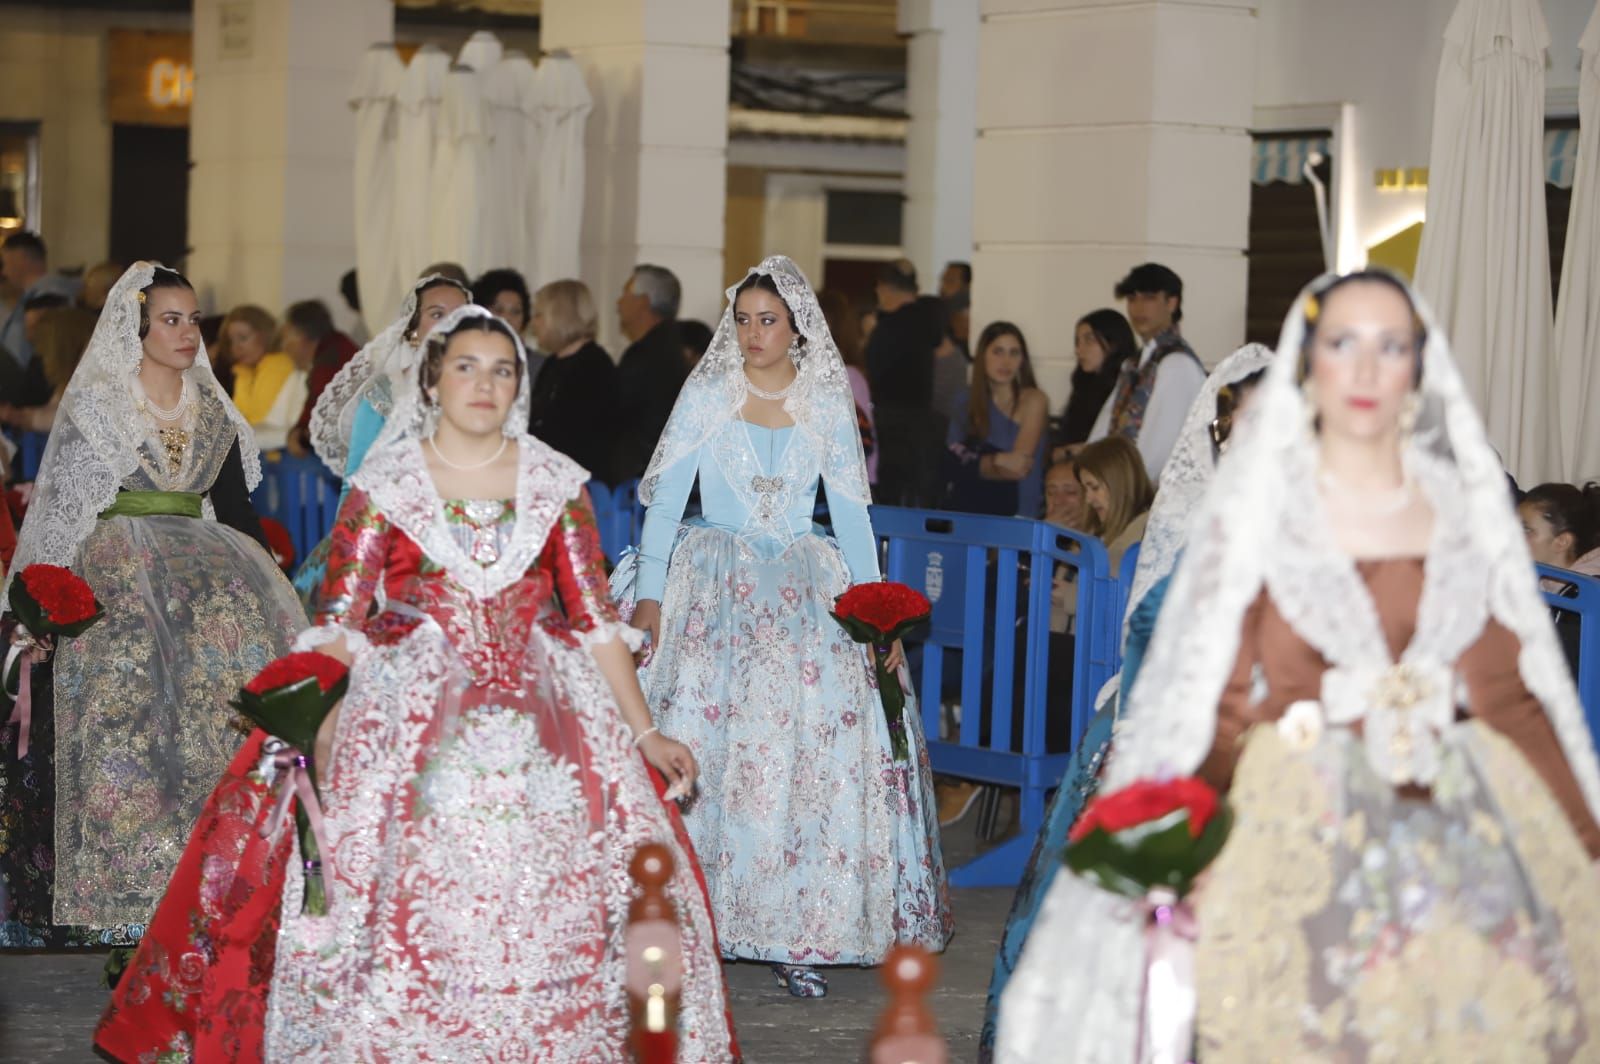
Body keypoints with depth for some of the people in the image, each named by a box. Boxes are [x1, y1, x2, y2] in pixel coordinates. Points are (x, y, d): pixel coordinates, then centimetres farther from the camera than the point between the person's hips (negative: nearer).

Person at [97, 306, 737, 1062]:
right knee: (409, 896, -14)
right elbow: (339, 618, -2)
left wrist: (644, 732, 3)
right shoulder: (385, 485, 4)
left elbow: (593, 619, 8)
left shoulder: (556, 484, 9)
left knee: (546, 899, -9)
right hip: (411, 710, -2)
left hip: (543, 714, 2)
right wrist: (320, 728, -16)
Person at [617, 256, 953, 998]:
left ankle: (796, 935, -5)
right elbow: (668, 497, -1)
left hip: (805, 589, 1)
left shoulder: (828, 405, 7)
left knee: (818, 736, -10)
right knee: (703, 737, -14)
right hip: (714, 585, -1)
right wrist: (649, 594, -11)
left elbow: (850, 510, 7)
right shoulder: (706, 394, 3)